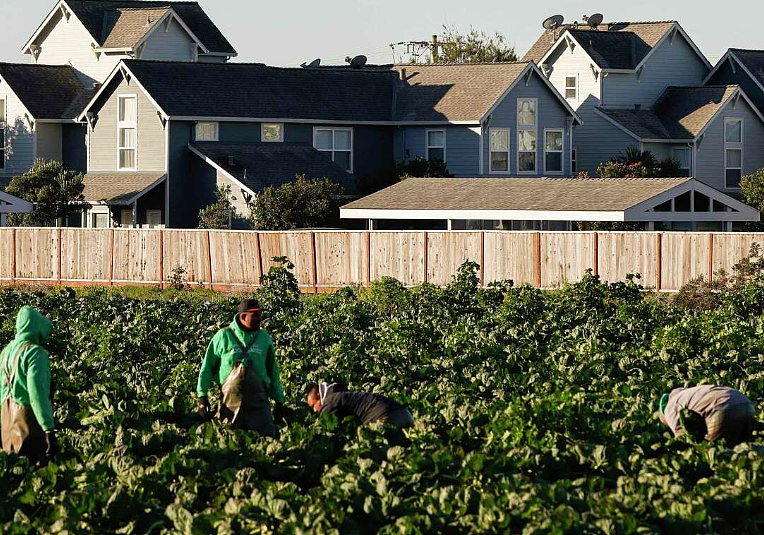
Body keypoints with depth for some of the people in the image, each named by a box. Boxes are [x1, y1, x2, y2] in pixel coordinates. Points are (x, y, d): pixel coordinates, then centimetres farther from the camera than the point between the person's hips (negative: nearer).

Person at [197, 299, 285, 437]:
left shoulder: (265, 339, 10)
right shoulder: (223, 336, 1)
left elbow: (273, 372, 17)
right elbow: (207, 367, 6)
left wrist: (279, 401, 15)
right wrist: (202, 395, 2)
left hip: (258, 400, 1)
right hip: (230, 399, -1)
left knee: (266, 437, -7)